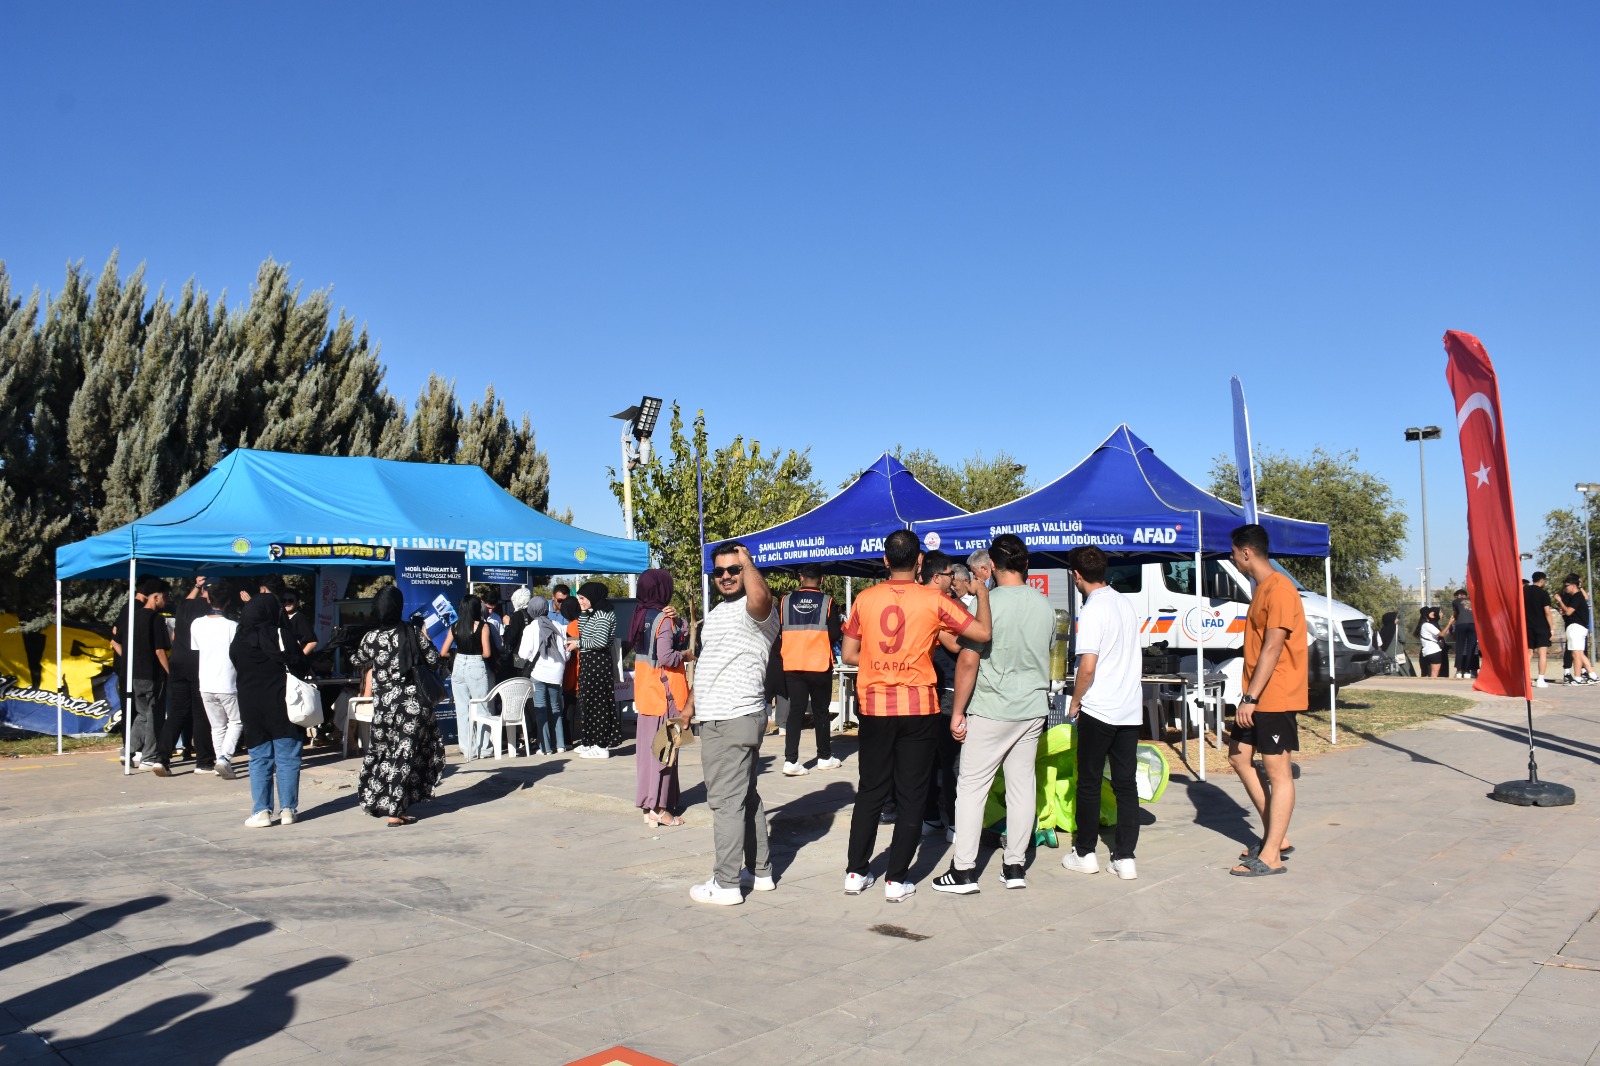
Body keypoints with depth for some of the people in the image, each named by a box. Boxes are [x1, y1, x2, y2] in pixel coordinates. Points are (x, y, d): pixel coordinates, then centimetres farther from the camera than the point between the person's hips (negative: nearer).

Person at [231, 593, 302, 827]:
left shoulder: (238, 641, 4)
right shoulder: (278, 635, -7)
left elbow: (237, 671, 11)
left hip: (250, 706, 3)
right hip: (281, 704, -3)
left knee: (259, 760, 8)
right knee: (287, 759, 4)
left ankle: (262, 811, 5)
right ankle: (287, 809, 5)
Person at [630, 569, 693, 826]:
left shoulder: (642, 616, 10)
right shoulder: (664, 619, -14)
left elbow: (683, 632, 9)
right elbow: (666, 656, -22)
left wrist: (676, 618, -10)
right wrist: (687, 655, -5)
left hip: (646, 687, 8)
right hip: (664, 687, -8)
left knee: (647, 743, 11)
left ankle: (648, 801, 17)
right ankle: (659, 807, -2)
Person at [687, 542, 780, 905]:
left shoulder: (755, 611, -12)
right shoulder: (716, 614, 19)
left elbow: (760, 595, -39)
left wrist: (746, 559, -25)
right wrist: (691, 705, 28)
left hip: (735, 720, -10)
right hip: (716, 719, 10)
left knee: (727, 801, -5)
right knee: (745, 798, 16)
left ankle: (726, 883, 2)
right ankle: (760, 871, 25)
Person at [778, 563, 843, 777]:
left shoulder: (786, 601, 1)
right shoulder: (827, 602, -5)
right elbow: (835, 634, -7)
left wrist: (782, 654, 17)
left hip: (792, 665, 2)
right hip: (820, 665, -2)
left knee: (795, 710, 5)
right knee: (821, 711, 11)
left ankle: (790, 761, -4)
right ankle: (824, 757, 21)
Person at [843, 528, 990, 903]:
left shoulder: (866, 599, -1)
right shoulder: (933, 600, -8)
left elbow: (849, 654, 3)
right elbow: (983, 632, -8)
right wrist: (982, 593, 6)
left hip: (875, 707, 2)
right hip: (919, 709, -2)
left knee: (870, 792, 14)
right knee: (911, 796, 7)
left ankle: (856, 872, 19)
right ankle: (897, 880, 10)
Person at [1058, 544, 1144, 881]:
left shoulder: (1092, 610, -14)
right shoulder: (1125, 603, 9)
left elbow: (1088, 666, -20)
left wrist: (1075, 702, -5)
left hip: (1098, 710, -7)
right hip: (1131, 708, 7)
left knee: (1089, 783, 6)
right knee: (1126, 783, 8)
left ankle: (1084, 853, 15)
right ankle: (1125, 858, 9)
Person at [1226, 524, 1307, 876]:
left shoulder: (1279, 590, -17)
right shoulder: (1261, 589, 15)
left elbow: (1272, 649, -22)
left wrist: (1250, 698, -23)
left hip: (1276, 697, -11)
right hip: (1258, 696, 11)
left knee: (1277, 771, -5)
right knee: (1239, 756, 14)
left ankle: (1271, 857, 0)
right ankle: (1276, 837, 21)